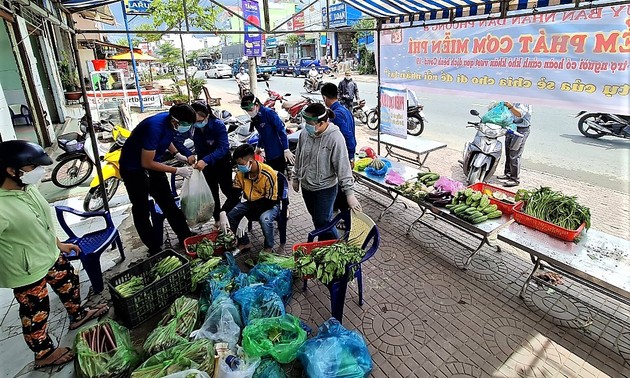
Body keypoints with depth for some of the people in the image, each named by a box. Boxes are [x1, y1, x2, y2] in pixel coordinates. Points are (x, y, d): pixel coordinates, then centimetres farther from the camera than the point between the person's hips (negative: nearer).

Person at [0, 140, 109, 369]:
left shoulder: (28, 186, -8)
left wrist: (59, 244, 17)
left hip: (50, 255, 8)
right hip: (27, 272, -8)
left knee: (68, 282, 28)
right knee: (36, 314, 13)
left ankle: (78, 315, 56)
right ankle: (44, 354, 38)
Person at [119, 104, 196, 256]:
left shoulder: (172, 123, -12)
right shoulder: (155, 127, -35)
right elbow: (146, 163, -28)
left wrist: (178, 155, -3)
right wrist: (177, 171, -24)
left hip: (152, 161, 8)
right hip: (134, 167, -8)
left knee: (168, 202, 12)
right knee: (142, 209, -1)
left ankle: (185, 237, 20)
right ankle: (154, 249, 7)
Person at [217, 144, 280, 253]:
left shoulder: (268, 175, -30)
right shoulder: (240, 173, -12)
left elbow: (270, 201, -26)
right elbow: (234, 195, -11)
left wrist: (249, 214, -29)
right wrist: (223, 213, -28)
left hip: (271, 204, -6)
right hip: (251, 203, 6)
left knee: (265, 219, -36)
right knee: (230, 213, -12)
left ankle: (268, 247, -7)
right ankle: (244, 243, 7)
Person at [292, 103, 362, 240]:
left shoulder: (335, 137, -23)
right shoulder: (305, 133, -5)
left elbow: (343, 167, -22)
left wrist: (349, 194, -23)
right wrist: (296, 177, 18)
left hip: (325, 189, -6)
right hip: (306, 186, 6)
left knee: (323, 222, -1)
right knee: (316, 219, 19)